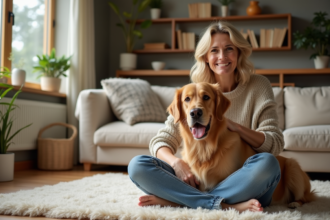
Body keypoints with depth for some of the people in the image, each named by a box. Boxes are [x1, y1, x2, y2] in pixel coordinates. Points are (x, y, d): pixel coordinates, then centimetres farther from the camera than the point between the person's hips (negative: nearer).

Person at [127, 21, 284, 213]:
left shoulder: (258, 86, 0)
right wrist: (177, 163, -21)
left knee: (267, 163, -35)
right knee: (137, 165, -18)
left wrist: (234, 126, -20)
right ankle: (227, 205, -28)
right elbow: (162, 140, 1)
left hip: (241, 184, -1)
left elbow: (275, 143, -6)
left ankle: (175, 200, -27)